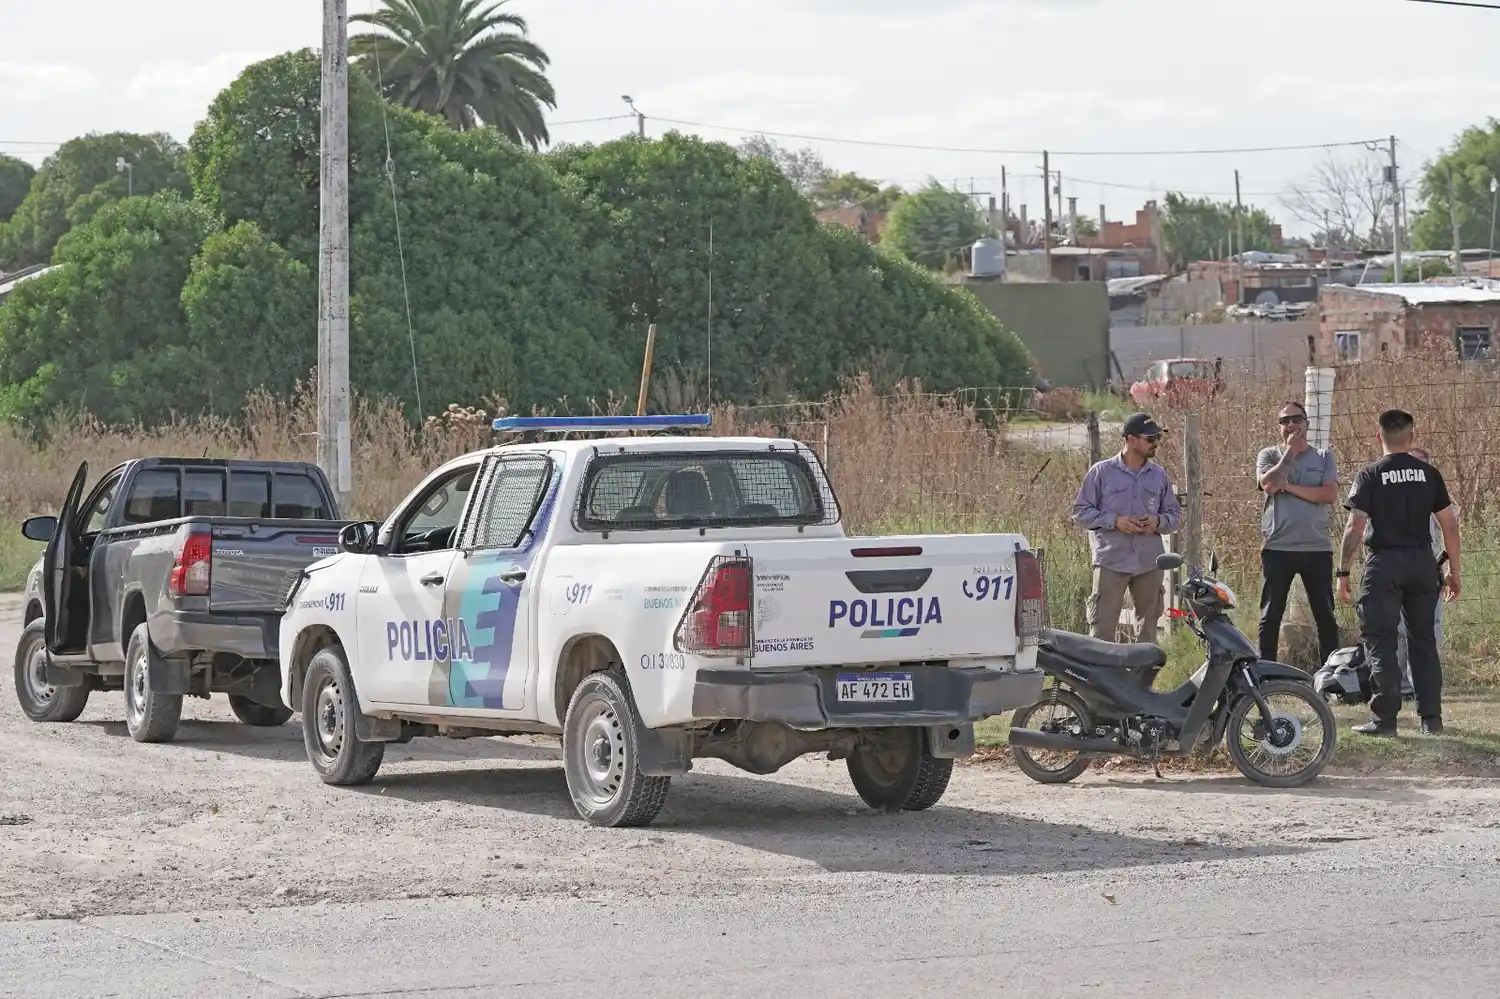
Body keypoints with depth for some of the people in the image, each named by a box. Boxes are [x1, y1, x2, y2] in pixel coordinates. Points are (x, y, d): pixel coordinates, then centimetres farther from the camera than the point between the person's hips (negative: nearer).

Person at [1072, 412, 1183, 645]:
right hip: (1111, 562, -4)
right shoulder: (1102, 472, 1)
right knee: (1102, 629, -9)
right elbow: (1080, 512, 1)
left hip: (1150, 564, 4)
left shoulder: (1159, 475, 11)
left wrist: (1158, 522, -5)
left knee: (1148, 629, 11)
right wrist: (1114, 521, -13)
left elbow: (1175, 513, 17)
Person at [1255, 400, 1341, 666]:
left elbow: (1330, 494, -7)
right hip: (1277, 547, -1)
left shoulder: (1323, 457, 9)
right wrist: (1290, 452, -8)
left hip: (1317, 547, 1)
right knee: (1270, 617, 2)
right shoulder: (1269, 455, 8)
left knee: (1326, 617, 3)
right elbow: (1268, 484, -13)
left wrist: (1288, 486, -9)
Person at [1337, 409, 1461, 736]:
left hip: (1385, 564, -4)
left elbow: (1355, 527, -11)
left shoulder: (1370, 475, -5)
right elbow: (1449, 525, 5)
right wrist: (1454, 571, 12)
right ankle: (1431, 717, 12)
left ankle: (1385, 719, -6)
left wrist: (1343, 572, -6)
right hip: (1423, 562, 4)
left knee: (1380, 642, 0)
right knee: (1423, 639, 13)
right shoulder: (1429, 474, 5)